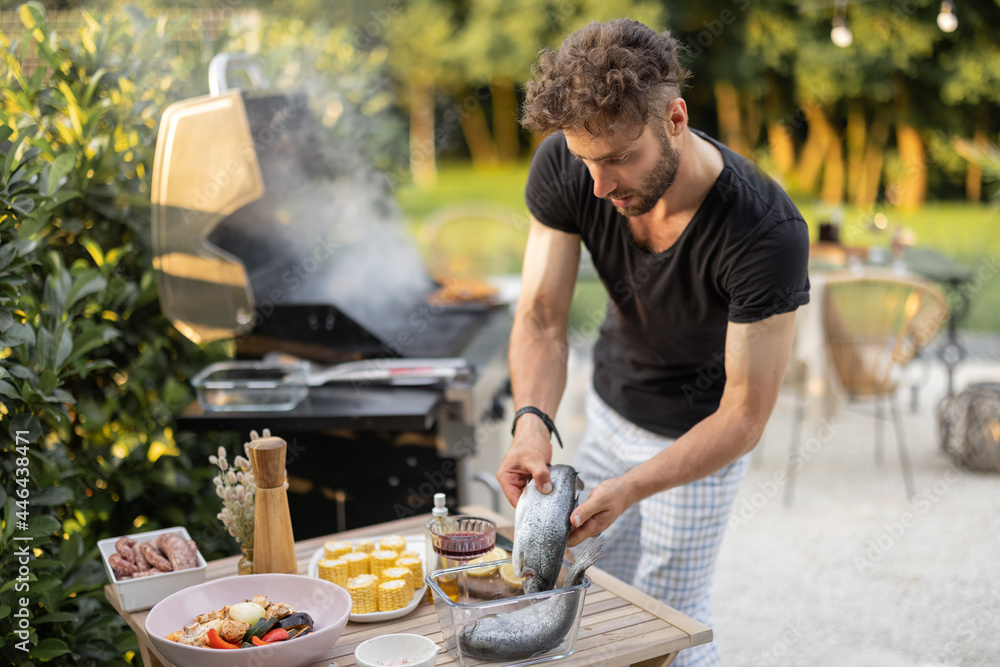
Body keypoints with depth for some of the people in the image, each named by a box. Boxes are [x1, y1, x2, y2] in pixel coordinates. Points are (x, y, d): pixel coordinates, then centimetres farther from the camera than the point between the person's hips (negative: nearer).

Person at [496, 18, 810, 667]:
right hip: (612, 407, 5)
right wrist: (533, 420, -40)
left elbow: (744, 418, -30)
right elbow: (541, 320, -21)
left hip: (700, 433, -4)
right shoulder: (562, 167, -24)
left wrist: (629, 489, -42)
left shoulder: (769, 232, -36)